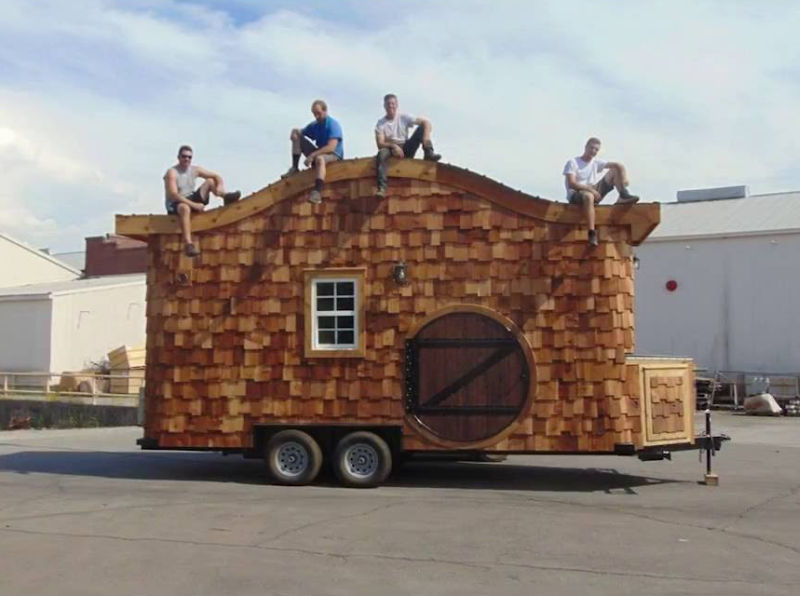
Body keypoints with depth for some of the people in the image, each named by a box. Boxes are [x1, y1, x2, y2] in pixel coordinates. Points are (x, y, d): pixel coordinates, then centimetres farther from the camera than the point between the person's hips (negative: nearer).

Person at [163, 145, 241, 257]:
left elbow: (217, 176, 6)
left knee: (210, 181, 2)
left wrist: (220, 186, -18)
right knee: (185, 208, -44)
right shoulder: (172, 172, -14)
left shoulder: (195, 170, 4)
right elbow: (173, 195, -25)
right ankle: (188, 244, -56)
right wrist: (193, 205, -33)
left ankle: (226, 197, -27)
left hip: (191, 200, 7)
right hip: (174, 206, -7)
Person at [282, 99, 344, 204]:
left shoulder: (333, 125, -15)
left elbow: (331, 147, -28)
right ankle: (294, 168, -4)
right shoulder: (314, 125, 8)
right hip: (319, 153, 8)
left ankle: (317, 193, -58)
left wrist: (312, 155, -31)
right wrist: (295, 132, -8)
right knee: (297, 136, 2)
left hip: (334, 155, -8)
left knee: (319, 158, -45)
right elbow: (299, 133, 17)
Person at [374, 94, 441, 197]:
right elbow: (380, 144, -14)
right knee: (382, 153, -39)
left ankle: (429, 153, -24)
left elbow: (426, 122, -10)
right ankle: (382, 188, -46)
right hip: (390, 149, -1)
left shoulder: (403, 117, -2)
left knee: (422, 127, -14)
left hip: (406, 149, 2)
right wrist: (393, 146, -33)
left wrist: (426, 136, -29)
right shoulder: (380, 124, -4)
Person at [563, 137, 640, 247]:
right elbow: (571, 184, -17)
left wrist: (624, 178, -16)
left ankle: (623, 195, -18)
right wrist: (590, 189, -25)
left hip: (593, 192, 6)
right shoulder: (573, 163, -4)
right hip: (575, 195, -6)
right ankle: (592, 233, -49)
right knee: (588, 196, -46)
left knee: (615, 170, 2)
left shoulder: (596, 163, 11)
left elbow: (618, 165, 4)